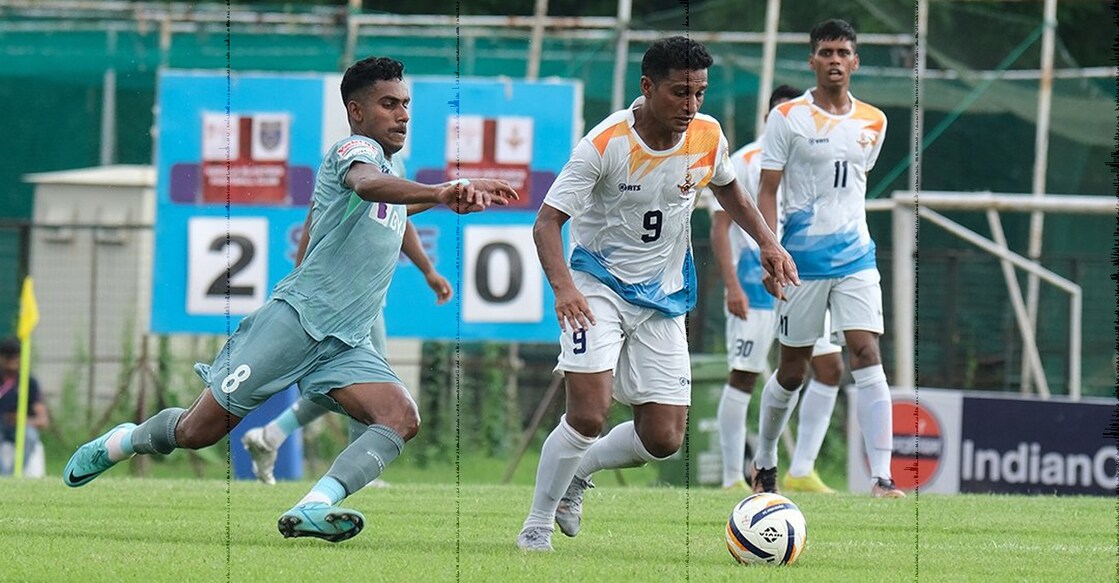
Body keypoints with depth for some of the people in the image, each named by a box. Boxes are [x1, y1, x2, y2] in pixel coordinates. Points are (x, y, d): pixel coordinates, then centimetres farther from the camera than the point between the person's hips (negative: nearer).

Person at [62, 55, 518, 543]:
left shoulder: (390, 177, 22)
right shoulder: (354, 150, -6)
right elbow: (366, 184, -34)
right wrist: (441, 192, -49)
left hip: (345, 345, 8)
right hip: (294, 319, -8)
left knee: (401, 419, -21)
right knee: (198, 431, -2)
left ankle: (311, 509, -34)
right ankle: (123, 441, 29)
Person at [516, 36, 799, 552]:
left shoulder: (707, 136, -6)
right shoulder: (606, 144, -21)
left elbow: (727, 189, 17)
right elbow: (547, 222, -22)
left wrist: (767, 242, 1)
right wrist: (563, 286, -40)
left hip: (663, 297, 5)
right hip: (599, 287, -5)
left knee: (663, 440, -1)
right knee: (589, 415, -22)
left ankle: (577, 472, 28)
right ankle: (536, 527, -3)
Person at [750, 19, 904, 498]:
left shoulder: (872, 122, 8)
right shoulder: (787, 117, -3)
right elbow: (766, 193, -5)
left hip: (855, 258, 2)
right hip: (802, 260, -2)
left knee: (867, 358, -13)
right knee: (792, 371, 7)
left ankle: (882, 477, -19)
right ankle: (763, 463, 30)